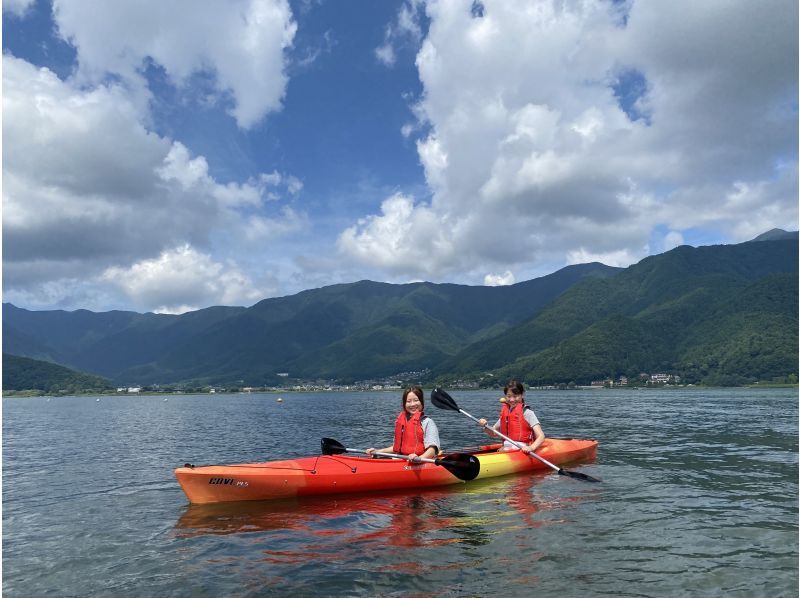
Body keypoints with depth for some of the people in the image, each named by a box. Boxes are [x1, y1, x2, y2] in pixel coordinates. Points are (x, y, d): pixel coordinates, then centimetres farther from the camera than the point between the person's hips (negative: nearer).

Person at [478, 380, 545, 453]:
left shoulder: (527, 412, -4)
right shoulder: (505, 413, 15)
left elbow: (541, 436, -12)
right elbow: (493, 433, 24)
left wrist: (531, 448, -30)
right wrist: (485, 426, 2)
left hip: (522, 450, -5)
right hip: (506, 447, 5)